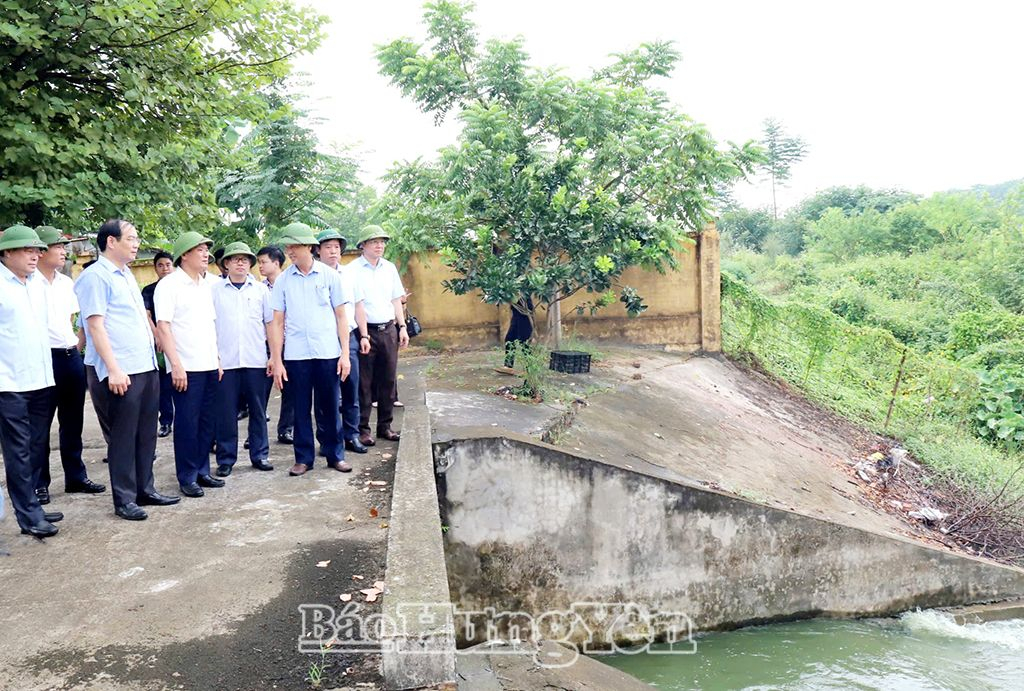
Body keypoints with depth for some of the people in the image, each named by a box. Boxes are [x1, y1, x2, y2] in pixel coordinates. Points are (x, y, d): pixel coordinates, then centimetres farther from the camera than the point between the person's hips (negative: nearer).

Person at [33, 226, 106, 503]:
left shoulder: (67, 283, 11)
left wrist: (78, 345, 10)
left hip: (72, 358, 6)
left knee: (73, 423, 13)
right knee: (41, 425, 3)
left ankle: (76, 476, 23)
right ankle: (39, 483, 14)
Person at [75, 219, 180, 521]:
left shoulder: (126, 275, 17)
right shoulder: (95, 277, -9)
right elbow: (95, 326, -15)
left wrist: (154, 354, 18)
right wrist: (113, 369, -19)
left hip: (147, 367, 8)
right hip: (122, 372, -8)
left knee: (146, 433, 13)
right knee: (123, 436, 0)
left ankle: (145, 489, 24)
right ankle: (124, 499, 10)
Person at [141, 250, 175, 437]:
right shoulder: (149, 290, 6)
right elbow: (146, 316, -5)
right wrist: (157, 336, -18)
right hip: (159, 343, 1)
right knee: (163, 385, 5)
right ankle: (166, 422, 14)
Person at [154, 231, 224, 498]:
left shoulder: (207, 286, 14)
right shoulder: (169, 285, -6)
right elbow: (163, 326, -12)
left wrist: (218, 359, 13)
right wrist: (176, 365, -17)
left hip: (209, 365, 7)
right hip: (186, 367, -6)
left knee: (207, 421, 11)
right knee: (187, 423, 0)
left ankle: (202, 471, 22)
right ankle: (187, 478, 10)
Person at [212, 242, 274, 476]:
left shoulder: (261, 290, 8)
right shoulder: (215, 290, 6)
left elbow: (271, 323, 9)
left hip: (255, 360, 1)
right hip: (224, 361, -1)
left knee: (258, 410, 6)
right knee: (225, 412, 3)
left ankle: (260, 454, 17)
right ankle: (226, 459, 13)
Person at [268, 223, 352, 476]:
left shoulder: (329, 275, 2)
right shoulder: (283, 280, 4)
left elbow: (341, 316, 4)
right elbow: (277, 322, 4)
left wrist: (345, 353, -2)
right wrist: (276, 360, 0)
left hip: (327, 353, -1)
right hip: (296, 355, 1)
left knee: (329, 407, 6)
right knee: (301, 409, 7)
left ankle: (335, 454, 19)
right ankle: (303, 458, 18)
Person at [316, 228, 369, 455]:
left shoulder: (348, 275, 13)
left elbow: (358, 307, 16)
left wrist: (363, 335, 11)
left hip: (350, 337, 4)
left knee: (351, 390, 6)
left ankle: (351, 436, 14)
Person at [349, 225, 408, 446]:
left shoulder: (390, 268, 12)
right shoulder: (353, 269, -4)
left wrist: (402, 327, 10)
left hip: (389, 330, 5)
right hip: (365, 330, -5)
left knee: (388, 380, 8)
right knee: (364, 383, -1)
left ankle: (385, 426, 19)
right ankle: (362, 428, 7)